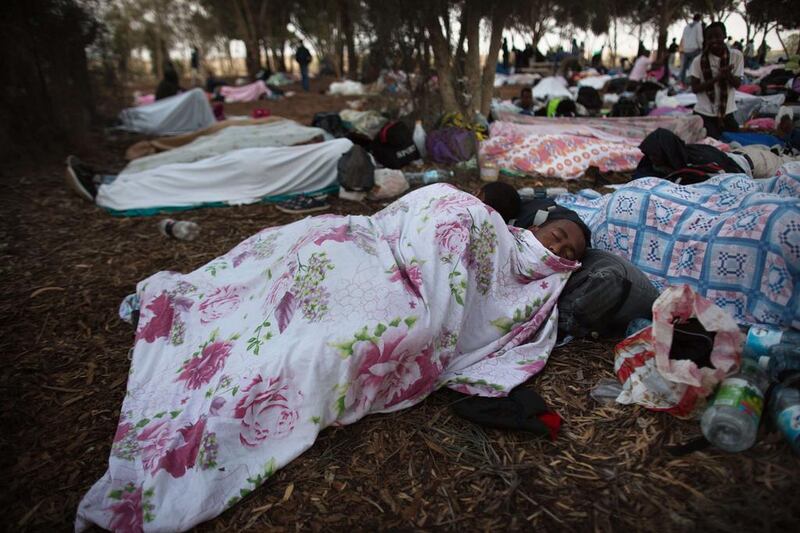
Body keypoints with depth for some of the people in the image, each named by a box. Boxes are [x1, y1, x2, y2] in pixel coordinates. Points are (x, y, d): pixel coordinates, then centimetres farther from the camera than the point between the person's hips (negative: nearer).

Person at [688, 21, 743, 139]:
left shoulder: (736, 56, -3)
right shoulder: (699, 61, -8)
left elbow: (737, 84, -4)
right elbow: (695, 88, -11)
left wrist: (728, 75, -26)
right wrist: (717, 78, -23)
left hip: (726, 112, 3)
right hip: (704, 114, -3)